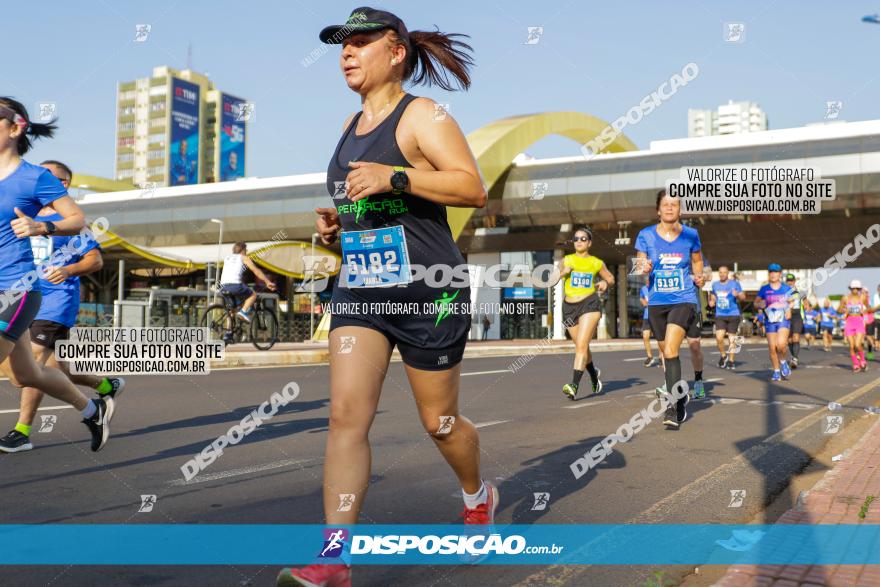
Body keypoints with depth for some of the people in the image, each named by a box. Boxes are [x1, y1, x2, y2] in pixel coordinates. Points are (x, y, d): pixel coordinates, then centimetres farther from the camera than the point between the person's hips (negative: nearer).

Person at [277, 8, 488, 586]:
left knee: (439, 420, 8)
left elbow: (474, 189, -18)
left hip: (427, 291, -6)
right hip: (359, 285, 6)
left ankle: (479, 497, 39)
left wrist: (396, 176, -27)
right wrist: (336, 223, 9)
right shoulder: (352, 124, 16)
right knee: (346, 414, -7)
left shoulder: (421, 116, -7)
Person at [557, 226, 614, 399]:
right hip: (569, 306, 3)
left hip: (590, 304, -3)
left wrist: (605, 283, -4)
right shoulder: (566, 260, 9)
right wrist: (563, 273, -14)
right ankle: (594, 374, 41)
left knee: (581, 346, -16)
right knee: (581, 347, 15)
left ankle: (574, 385, -22)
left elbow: (611, 278, 18)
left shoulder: (597, 263, 5)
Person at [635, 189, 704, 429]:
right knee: (667, 354, 12)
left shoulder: (690, 235, 1)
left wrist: (698, 276, -2)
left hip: (684, 301, -2)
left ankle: (673, 405, -17)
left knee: (670, 350, -20)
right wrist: (644, 268, -21)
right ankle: (681, 396, 35)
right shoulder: (646, 235, 0)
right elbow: (640, 267, 2)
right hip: (657, 303, 3)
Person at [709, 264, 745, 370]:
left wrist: (737, 295, -26)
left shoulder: (734, 283, 0)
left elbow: (743, 297, -5)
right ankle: (723, 355, 12)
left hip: (733, 314, -2)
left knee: (731, 338, 1)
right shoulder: (715, 284, 11)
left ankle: (731, 361, 15)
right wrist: (711, 302, 3)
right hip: (720, 315, 2)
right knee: (719, 337, -13)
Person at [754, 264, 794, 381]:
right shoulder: (764, 289, 5)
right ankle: (776, 372, 16)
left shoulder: (787, 289, 5)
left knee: (781, 344, -22)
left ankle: (783, 362, 8)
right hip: (770, 321, 1)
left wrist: (789, 309, -4)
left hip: (783, 320, -1)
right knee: (772, 348, 0)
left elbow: (791, 302, 16)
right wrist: (761, 304, -11)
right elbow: (756, 302, 11)